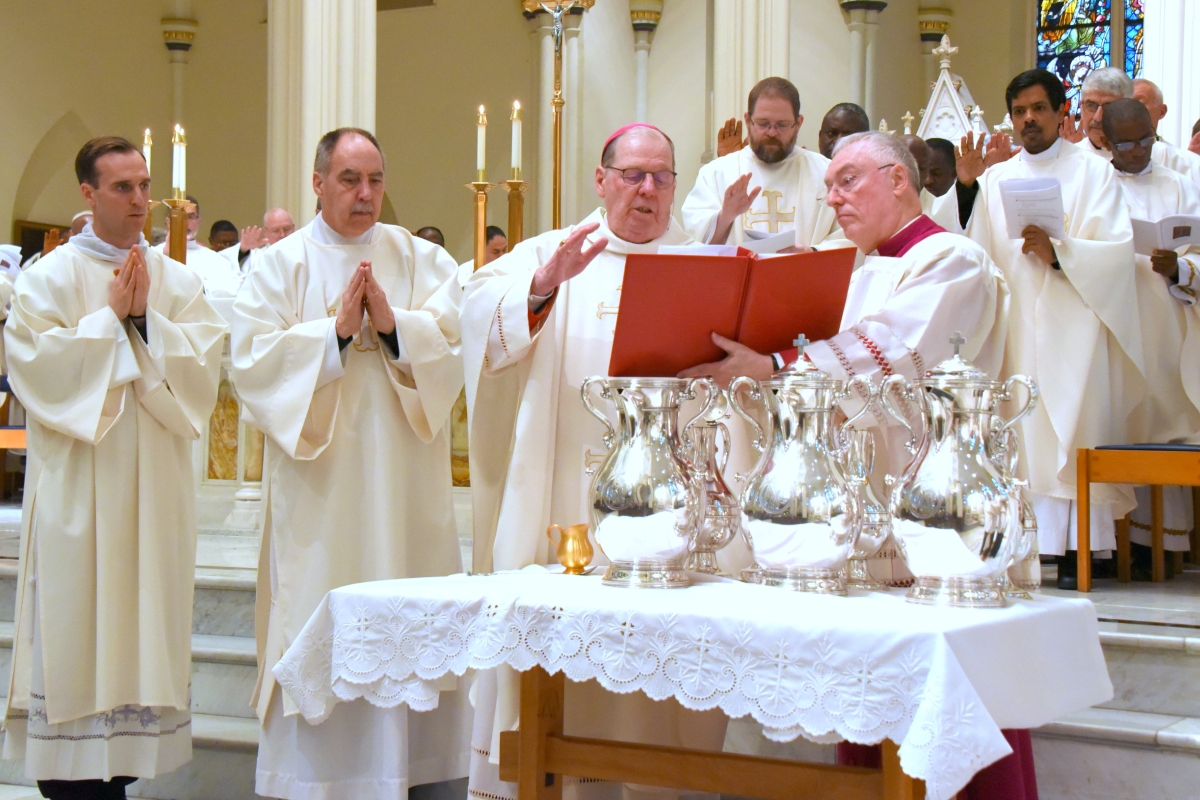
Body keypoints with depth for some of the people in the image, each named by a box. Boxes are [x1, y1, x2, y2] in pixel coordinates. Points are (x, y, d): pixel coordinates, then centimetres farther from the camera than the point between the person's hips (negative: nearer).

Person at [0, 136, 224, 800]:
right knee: (74, 620, -4)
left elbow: (202, 366, 0)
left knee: (144, 615, 4)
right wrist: (109, 317, -11)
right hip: (77, 483, -3)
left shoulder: (178, 281, 10)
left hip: (153, 479, 4)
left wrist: (145, 319, -11)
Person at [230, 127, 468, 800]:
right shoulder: (281, 265, 5)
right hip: (318, 485, -2)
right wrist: (335, 332, -15)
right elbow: (253, 359, -7)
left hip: (404, 482, 2)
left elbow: (454, 342, -2)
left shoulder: (422, 260, 9)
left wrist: (392, 325, -17)